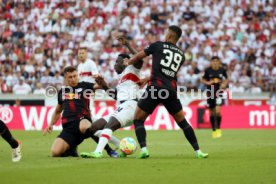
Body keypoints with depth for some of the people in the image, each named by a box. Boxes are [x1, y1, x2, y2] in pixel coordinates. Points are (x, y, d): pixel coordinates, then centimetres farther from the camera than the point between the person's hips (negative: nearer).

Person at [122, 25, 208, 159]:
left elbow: (139, 56, 20)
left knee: (138, 120, 8)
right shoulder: (181, 55, 18)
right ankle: (198, 151, 13)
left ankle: (143, 149, -9)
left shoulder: (158, 45, 8)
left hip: (155, 87, -3)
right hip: (171, 90, 3)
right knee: (182, 122, 16)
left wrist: (128, 62, 42)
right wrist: (147, 79, 34)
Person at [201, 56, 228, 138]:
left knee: (217, 111, -17)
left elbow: (226, 79, 14)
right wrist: (208, 83, -12)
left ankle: (218, 129, 2)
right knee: (212, 112, 9)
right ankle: (214, 130, 23)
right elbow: (203, 80, 7)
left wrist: (224, 84, -6)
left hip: (219, 92, -1)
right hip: (210, 92, 1)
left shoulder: (222, 70, -2)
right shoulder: (208, 70, -3)